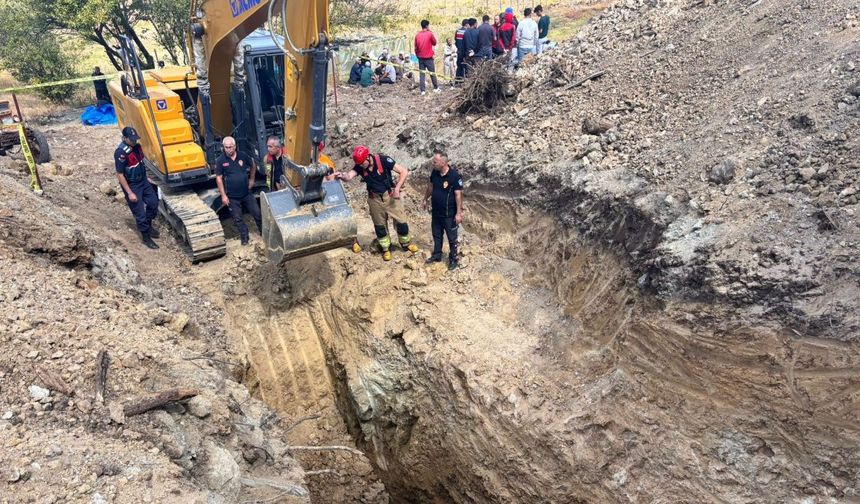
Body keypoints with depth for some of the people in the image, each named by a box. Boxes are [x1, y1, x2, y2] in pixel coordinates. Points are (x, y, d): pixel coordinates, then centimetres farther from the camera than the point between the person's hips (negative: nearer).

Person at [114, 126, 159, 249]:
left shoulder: (137, 146, -3)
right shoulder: (121, 152, -27)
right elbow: (120, 175, -23)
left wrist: (146, 178, 20)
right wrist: (130, 193, -22)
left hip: (143, 181, 8)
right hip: (132, 185, -8)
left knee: (153, 202, 18)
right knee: (140, 212, 2)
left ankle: (148, 225, 40)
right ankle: (146, 236, 17)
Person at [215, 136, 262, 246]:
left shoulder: (243, 156, -5)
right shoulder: (220, 160, -11)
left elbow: (253, 166, 14)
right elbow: (218, 178, -8)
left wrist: (252, 179, 12)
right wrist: (223, 195, -10)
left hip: (247, 193, 2)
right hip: (232, 196, -2)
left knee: (257, 213, 10)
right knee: (238, 218, 8)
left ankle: (264, 232, 30)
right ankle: (244, 237, 24)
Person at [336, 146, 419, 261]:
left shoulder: (383, 160, -23)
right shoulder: (359, 167, -12)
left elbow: (404, 172, -20)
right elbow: (349, 176, -29)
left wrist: (397, 189, -25)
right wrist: (342, 176, -52)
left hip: (390, 195, -3)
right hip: (375, 199, 3)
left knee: (400, 221, 5)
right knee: (379, 225, 13)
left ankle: (406, 243, 29)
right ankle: (386, 249, 31)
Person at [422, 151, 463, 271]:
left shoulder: (455, 176, -23)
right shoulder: (434, 172, -4)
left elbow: (458, 195, -20)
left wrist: (459, 213, -20)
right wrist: (425, 200, 20)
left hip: (449, 214, -6)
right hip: (435, 212, 6)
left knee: (452, 238, 10)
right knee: (436, 235, 21)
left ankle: (453, 259, 25)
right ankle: (437, 255, 39)